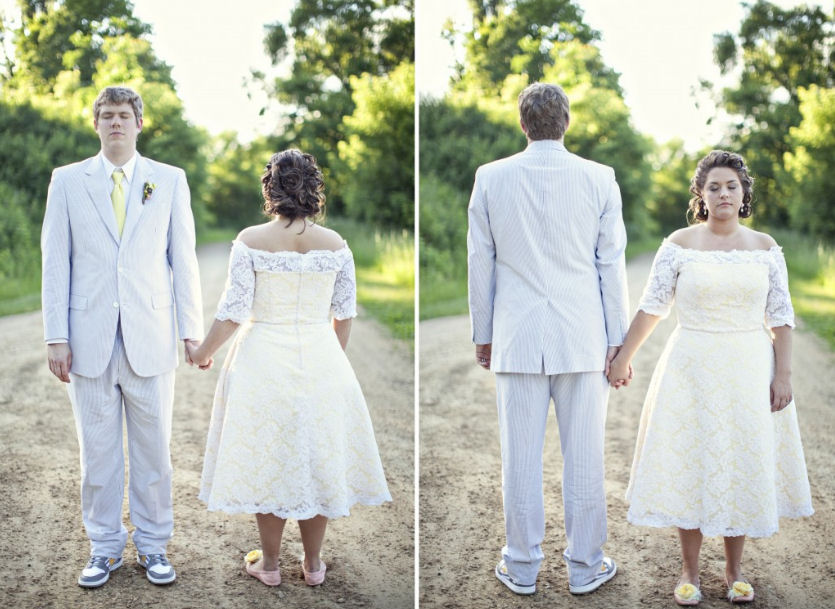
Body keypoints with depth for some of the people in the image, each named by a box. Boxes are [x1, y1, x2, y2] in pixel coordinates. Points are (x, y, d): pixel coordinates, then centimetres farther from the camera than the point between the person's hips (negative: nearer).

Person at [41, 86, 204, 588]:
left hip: (151, 338, 0)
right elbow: (56, 261, 4)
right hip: (90, 339, 0)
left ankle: (153, 545, 22)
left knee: (154, 448, 7)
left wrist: (192, 330, -1)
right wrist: (56, 337, -2)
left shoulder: (170, 181, 6)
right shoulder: (68, 181, 6)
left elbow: (184, 259, 5)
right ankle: (105, 547, 23)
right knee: (98, 449, 8)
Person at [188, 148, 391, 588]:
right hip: (320, 361, 2)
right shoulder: (336, 245, -3)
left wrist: (204, 352, 6)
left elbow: (234, 310, -11)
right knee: (318, 456, 13)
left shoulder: (250, 241, -11)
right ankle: (313, 564, 25)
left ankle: (269, 564, 23)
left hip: (263, 363, -2)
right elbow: (345, 313, 3)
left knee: (266, 457, 10)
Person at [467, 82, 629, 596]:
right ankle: (585, 567, 20)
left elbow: (480, 263, 3)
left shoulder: (491, 178, -2)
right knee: (584, 456, 9)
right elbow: (612, 265, 0)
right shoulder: (600, 179, -3)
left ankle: (522, 568, 20)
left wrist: (483, 334, 12)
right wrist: (617, 340, 7)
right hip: (583, 339, 0)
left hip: (517, 338, 0)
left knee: (520, 457, 8)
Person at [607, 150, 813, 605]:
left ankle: (734, 569, 23)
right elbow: (652, 305, -1)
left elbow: (781, 316, 2)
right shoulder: (679, 244, -2)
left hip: (750, 370, 1)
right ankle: (689, 571, 17)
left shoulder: (765, 247, 2)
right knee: (689, 464, 3)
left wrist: (783, 375, -3)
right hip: (693, 369, -1)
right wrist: (623, 358, -2)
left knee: (744, 464, 7)